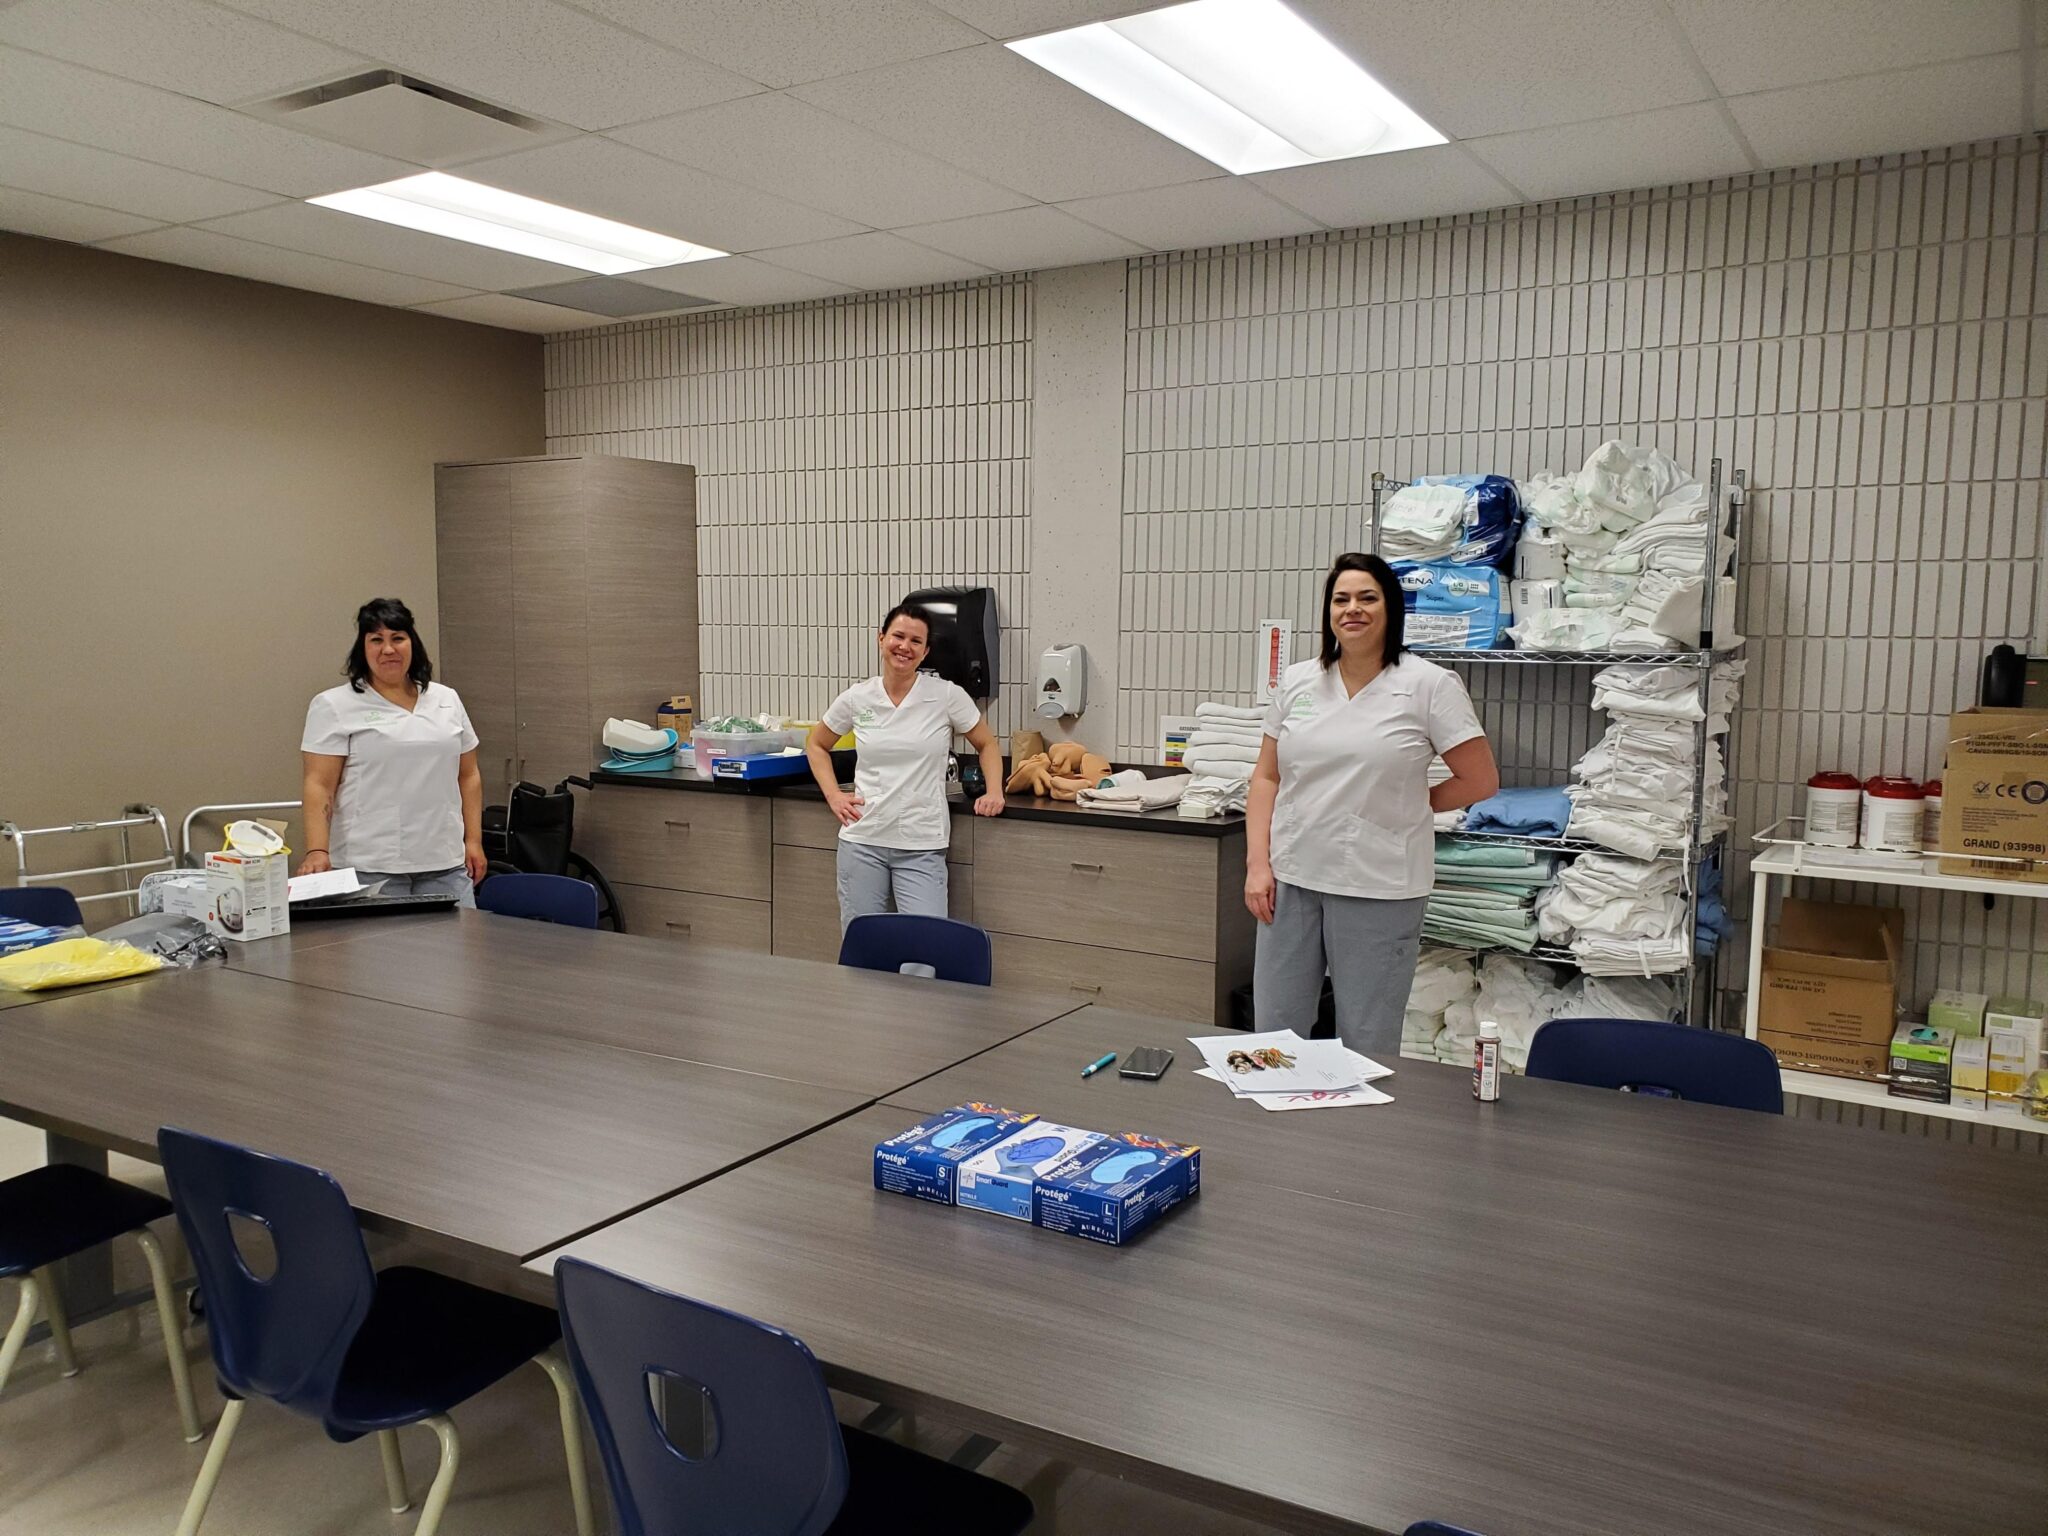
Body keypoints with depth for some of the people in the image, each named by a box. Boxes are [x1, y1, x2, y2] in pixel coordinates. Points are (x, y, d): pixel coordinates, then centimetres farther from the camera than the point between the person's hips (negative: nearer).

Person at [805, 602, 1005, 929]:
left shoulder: (947, 696, -4)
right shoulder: (857, 698, 2)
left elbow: (987, 744, 10)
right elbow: (816, 744, 19)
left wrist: (994, 792, -5)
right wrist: (833, 795, 7)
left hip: (922, 847, -2)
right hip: (863, 841, 2)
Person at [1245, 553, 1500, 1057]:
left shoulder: (1429, 685, -4)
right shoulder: (1296, 681, 8)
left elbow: (1479, 780, -1)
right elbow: (1267, 778, 9)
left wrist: (1402, 807, 4)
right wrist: (1257, 864, 1)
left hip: (1379, 889, -4)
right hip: (1291, 879, 4)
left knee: (1365, 1047, 6)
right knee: (1273, 1033, 10)